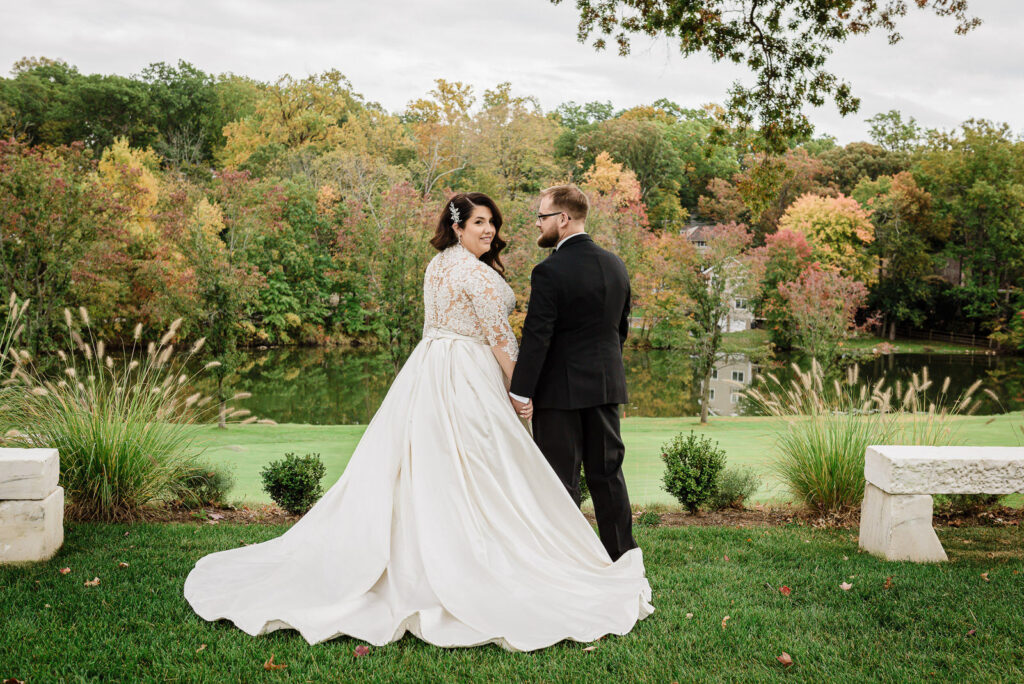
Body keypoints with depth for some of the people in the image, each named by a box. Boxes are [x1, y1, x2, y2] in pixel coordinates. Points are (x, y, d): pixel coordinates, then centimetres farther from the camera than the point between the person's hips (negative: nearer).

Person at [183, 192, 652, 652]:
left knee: (415, 469, 10)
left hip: (427, 368, 9)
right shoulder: (478, 273, -13)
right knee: (469, 474, -3)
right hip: (466, 376, -9)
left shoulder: (436, 265, 14)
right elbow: (499, 338, -12)